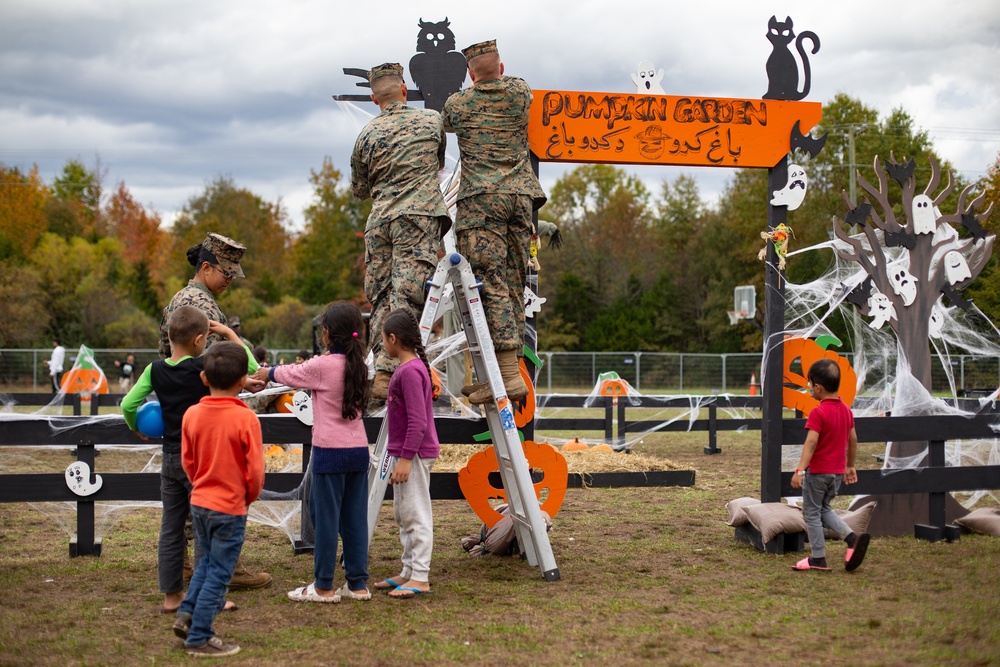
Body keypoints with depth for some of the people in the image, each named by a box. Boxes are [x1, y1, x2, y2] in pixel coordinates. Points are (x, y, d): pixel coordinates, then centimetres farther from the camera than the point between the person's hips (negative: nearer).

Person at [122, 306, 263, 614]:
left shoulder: (156, 370, -1)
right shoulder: (204, 367, -15)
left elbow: (128, 404, -4)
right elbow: (252, 369, -11)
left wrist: (138, 429, 15)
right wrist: (230, 334, -3)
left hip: (170, 459, 5)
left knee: (170, 528, 11)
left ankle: (171, 595, 16)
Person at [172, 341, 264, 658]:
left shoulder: (192, 414, -4)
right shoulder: (246, 419, -18)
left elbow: (187, 460, 5)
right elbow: (255, 470, -14)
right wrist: (250, 496, 4)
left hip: (199, 502, 5)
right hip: (230, 507, -5)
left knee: (208, 561, 26)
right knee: (218, 572, 5)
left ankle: (187, 614, 19)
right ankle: (199, 638, 11)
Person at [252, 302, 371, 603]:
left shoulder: (322, 366, -13)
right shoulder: (358, 365, 7)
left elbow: (290, 374, 5)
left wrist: (266, 373, 26)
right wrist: (273, 374, 31)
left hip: (330, 453, -6)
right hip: (359, 450, 6)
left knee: (325, 516, 1)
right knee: (355, 518, 9)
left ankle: (323, 587, 6)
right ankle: (358, 584, 13)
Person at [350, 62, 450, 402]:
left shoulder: (367, 135, 10)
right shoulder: (431, 120, 8)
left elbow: (359, 190, 20)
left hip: (379, 220, 3)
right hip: (418, 216, -2)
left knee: (382, 300, 8)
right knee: (407, 296, -10)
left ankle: (381, 371, 3)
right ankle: (389, 372, -20)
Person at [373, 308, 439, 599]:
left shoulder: (410, 371, -19)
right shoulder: (407, 368, 12)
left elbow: (418, 421, -23)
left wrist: (405, 458, -23)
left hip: (414, 454, -11)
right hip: (404, 453, 11)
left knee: (416, 515, -7)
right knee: (403, 514, 16)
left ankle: (420, 578, -5)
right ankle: (408, 572, 22)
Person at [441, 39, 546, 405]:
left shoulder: (457, 104, 6)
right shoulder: (521, 93, 11)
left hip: (481, 198, -3)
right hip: (520, 195, 3)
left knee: (492, 283, -10)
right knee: (513, 285, 5)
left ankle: (509, 374, -21)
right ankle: (492, 375, 6)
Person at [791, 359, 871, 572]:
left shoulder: (818, 412, -17)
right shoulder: (846, 410, 6)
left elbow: (811, 443, -25)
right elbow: (853, 440, 14)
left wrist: (800, 470, -28)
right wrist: (850, 466, 25)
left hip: (818, 471, -8)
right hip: (837, 471, 8)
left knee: (812, 512, 5)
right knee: (824, 509, 21)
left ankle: (818, 558, 8)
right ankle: (852, 537, 2)